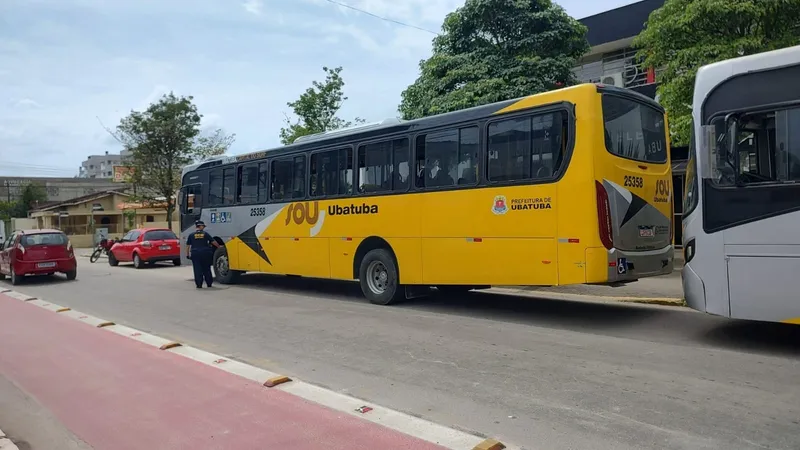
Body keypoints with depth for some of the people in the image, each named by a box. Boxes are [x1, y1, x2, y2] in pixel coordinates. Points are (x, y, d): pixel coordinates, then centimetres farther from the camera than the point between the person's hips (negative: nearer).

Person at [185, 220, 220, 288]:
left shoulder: (191, 235, 2)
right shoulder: (205, 234, 2)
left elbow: (188, 246, 4)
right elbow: (213, 242, 4)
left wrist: (187, 254, 11)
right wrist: (219, 246, 18)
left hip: (195, 254, -1)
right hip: (205, 253, 1)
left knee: (197, 270, 3)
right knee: (207, 269, 12)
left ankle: (199, 284, 0)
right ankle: (209, 283, 17)